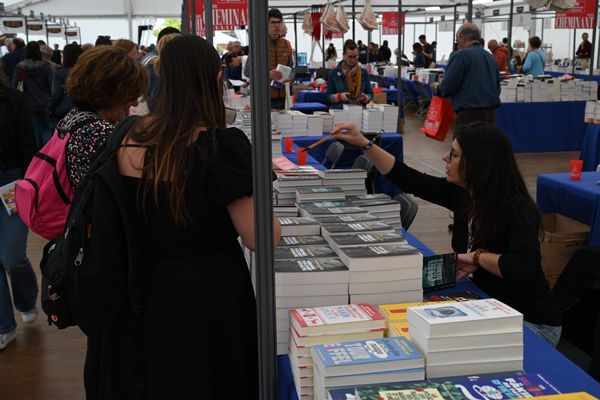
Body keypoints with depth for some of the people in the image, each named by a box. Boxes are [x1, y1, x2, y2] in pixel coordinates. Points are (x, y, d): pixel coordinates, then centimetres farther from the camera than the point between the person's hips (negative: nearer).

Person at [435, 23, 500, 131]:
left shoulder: (461, 55, -7)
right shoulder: (490, 57, 15)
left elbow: (448, 85, -10)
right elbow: (497, 87, 20)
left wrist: (438, 88, 10)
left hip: (470, 112, -7)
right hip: (491, 111, 7)